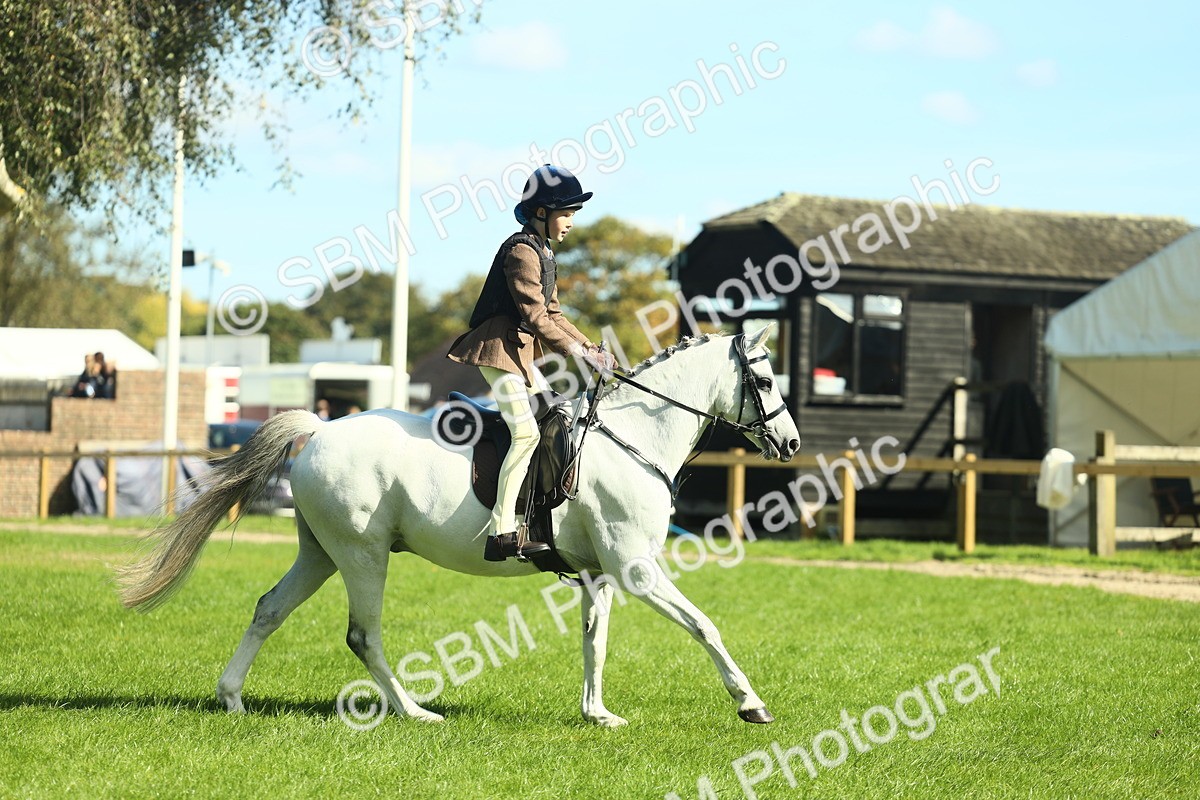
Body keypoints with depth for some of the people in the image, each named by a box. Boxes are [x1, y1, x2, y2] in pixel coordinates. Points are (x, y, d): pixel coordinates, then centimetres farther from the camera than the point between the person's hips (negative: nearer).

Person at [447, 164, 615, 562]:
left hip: (520, 352, 11)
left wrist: (591, 348, 9)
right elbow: (536, 316, -20)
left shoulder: (543, 253, 17)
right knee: (526, 432, -19)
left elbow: (552, 314, 19)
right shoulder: (521, 250, -15)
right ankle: (502, 534, -24)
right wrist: (579, 352, -19)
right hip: (498, 347, -11)